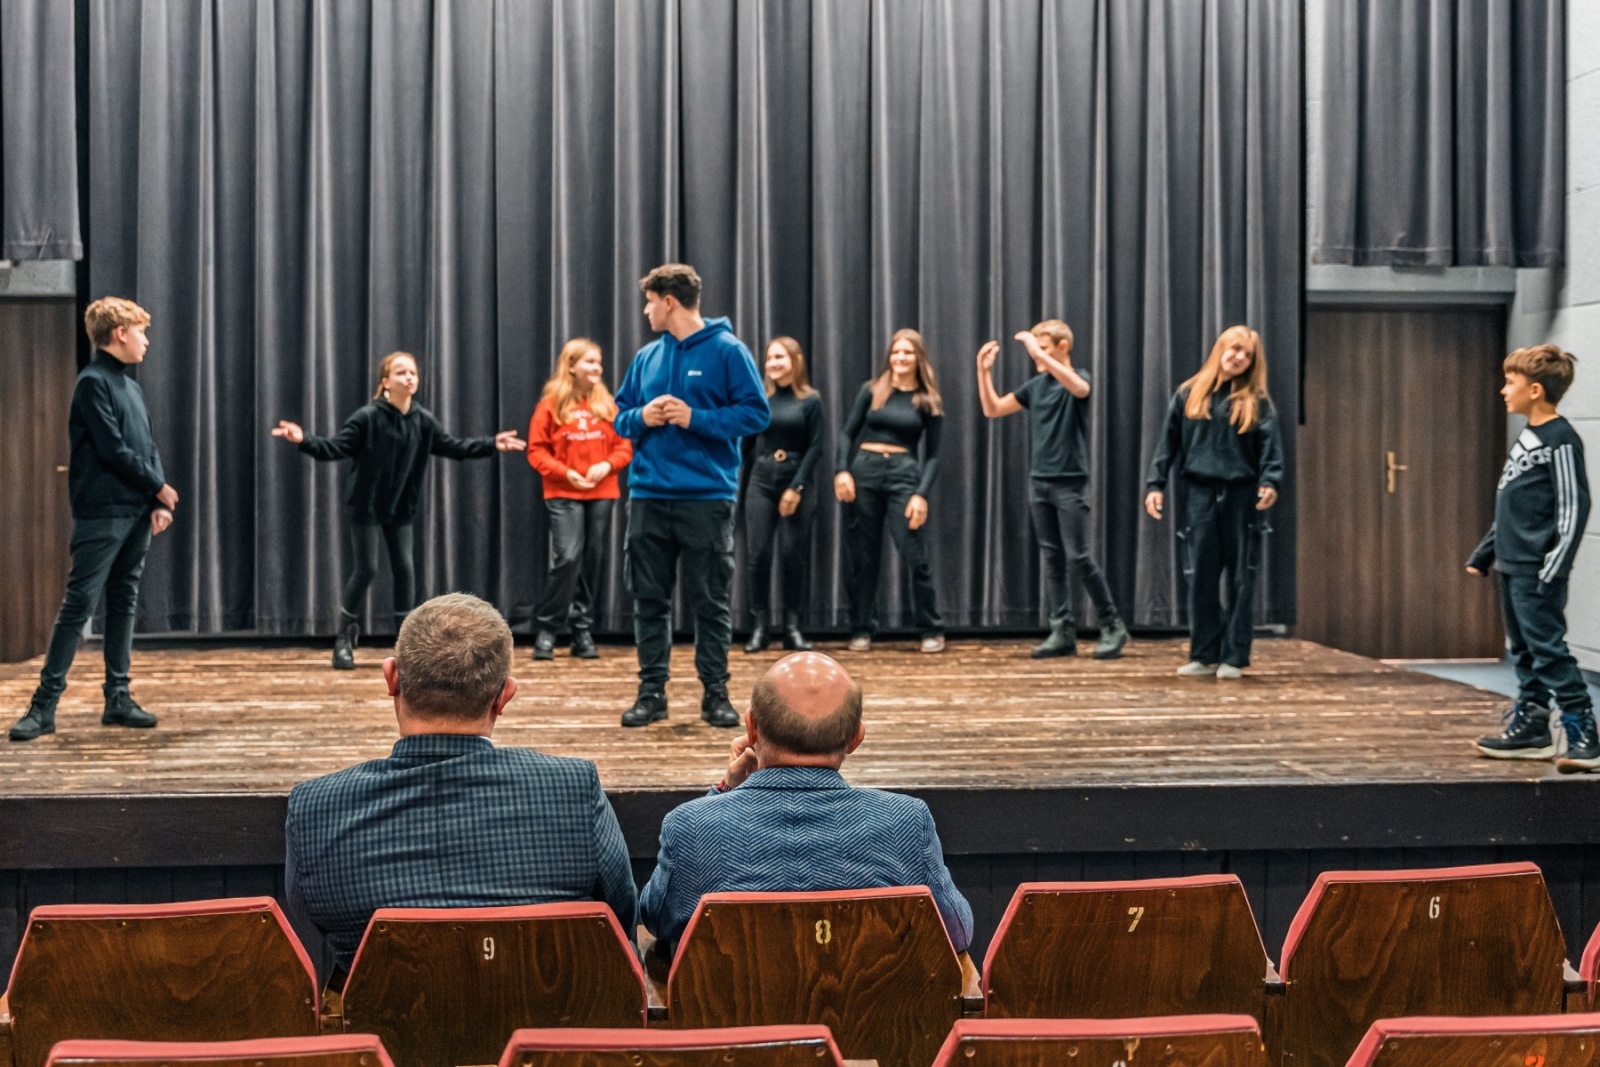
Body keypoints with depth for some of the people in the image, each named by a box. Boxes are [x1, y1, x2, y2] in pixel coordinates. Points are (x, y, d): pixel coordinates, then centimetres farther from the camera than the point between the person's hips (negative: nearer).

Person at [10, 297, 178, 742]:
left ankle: (118, 697, 15)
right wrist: (160, 487, -5)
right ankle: (44, 704, -4)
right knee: (79, 604, -8)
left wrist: (158, 503, 3)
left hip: (137, 513, 8)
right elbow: (113, 450, -15)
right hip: (102, 515, -8)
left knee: (124, 604, 10)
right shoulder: (93, 382, -9)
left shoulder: (130, 384, 17)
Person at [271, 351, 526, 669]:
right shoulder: (367, 417, -17)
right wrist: (304, 440, -38)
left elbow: (453, 447, 6)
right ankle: (345, 638, 11)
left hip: (400, 510, 5)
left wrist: (492, 444, 2)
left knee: (405, 569, 3)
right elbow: (333, 448, -21)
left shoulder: (423, 420, -3)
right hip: (366, 508, -5)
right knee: (366, 569, -5)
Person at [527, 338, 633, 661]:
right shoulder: (551, 404, -2)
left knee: (593, 561, 5)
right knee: (567, 558, -14)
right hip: (563, 495, -4)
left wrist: (607, 465, -12)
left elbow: (624, 445, 7)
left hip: (602, 495, 4)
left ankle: (582, 631, 15)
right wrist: (566, 473, -14)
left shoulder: (608, 404, 7)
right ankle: (546, 629, -2)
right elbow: (536, 451, -2)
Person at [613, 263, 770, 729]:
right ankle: (651, 690, 16)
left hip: (707, 496, -5)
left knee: (710, 601, 3)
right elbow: (621, 415, 17)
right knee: (649, 598, 8)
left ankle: (715, 691, 12)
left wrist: (696, 418, -16)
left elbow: (755, 413, -8)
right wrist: (642, 417, -6)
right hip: (648, 495, 5)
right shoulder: (646, 357, 12)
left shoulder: (727, 350, -4)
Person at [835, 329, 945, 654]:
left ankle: (932, 631, 4)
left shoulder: (928, 401, 6)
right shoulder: (872, 391, 7)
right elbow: (847, 434, 7)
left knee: (915, 555, -7)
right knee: (861, 556, 4)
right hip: (864, 471, 1)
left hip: (904, 475, -1)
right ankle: (862, 631, 14)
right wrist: (842, 471, -9)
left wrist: (922, 494, -8)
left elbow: (932, 455, 5)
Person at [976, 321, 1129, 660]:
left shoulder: (1078, 378, -6)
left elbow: (1079, 388, -32)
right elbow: (992, 409, 15)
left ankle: (1113, 626, 5)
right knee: (1052, 558, 6)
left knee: (1078, 558, -8)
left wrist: (1040, 354, -35)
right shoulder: (1036, 385, 11)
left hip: (1070, 483, -6)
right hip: (1039, 482, 6)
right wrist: (984, 370, 2)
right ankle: (1063, 631, 10)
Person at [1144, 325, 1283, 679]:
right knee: (1201, 576, 3)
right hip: (1199, 491, 2)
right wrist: (1155, 484, 1)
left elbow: (1271, 446, -6)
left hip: (1241, 494, -1)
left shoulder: (1256, 401, 4)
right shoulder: (1189, 394, 9)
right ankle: (1204, 655, 11)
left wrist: (1270, 482, -23)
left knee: (1240, 577, 1)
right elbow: (1168, 442, 10)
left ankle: (1234, 657, 7)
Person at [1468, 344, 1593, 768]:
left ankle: (1583, 736, -6)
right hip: (1512, 566, 10)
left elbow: (1574, 507, -16)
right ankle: (1530, 727, 20)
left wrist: (1553, 570, -20)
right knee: (1523, 651, 13)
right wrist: (1485, 552, 22)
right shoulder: (1527, 436, 15)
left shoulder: (1560, 440, -13)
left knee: (1548, 649, -10)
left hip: (1537, 572, -10)